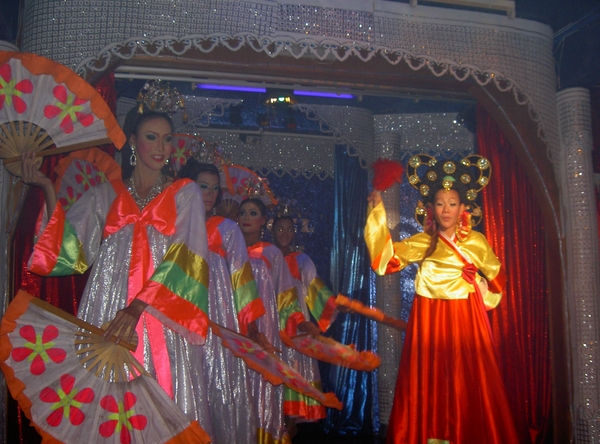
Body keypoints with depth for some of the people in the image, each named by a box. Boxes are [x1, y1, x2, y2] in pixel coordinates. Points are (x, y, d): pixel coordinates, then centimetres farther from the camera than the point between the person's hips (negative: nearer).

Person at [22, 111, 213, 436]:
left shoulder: (185, 193, 9)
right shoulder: (105, 195, 15)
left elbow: (185, 258, -4)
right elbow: (69, 250, 6)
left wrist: (138, 307, -17)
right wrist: (48, 189, -2)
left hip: (164, 321, -1)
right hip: (109, 315, 2)